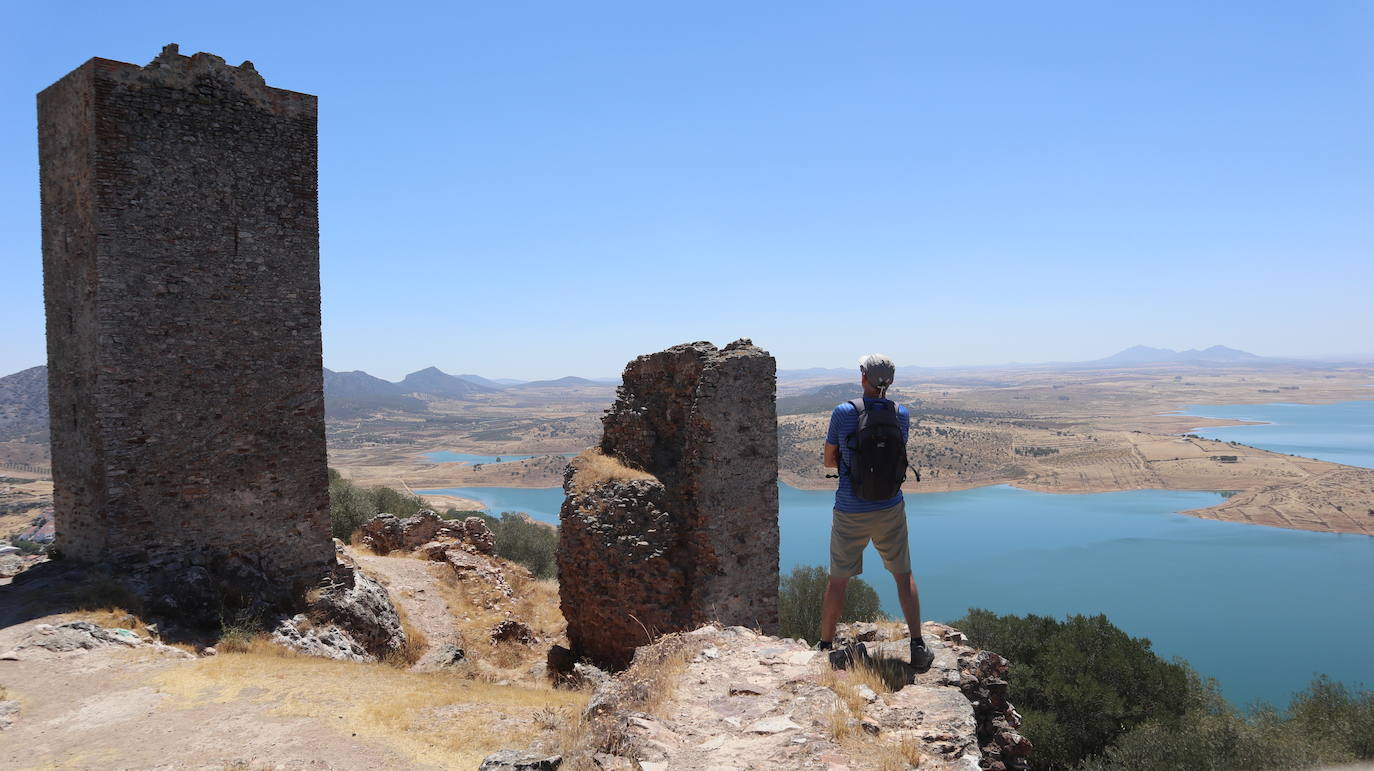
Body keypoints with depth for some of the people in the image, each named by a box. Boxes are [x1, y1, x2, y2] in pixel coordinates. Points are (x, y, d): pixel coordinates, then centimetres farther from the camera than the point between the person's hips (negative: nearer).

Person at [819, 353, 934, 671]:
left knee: (838, 580, 12)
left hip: (850, 513, -2)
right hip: (890, 510, 2)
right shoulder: (901, 415, -5)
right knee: (904, 576, 18)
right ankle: (918, 647, 16)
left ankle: (825, 646, 22)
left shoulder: (843, 413, -14)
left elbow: (829, 460, -3)